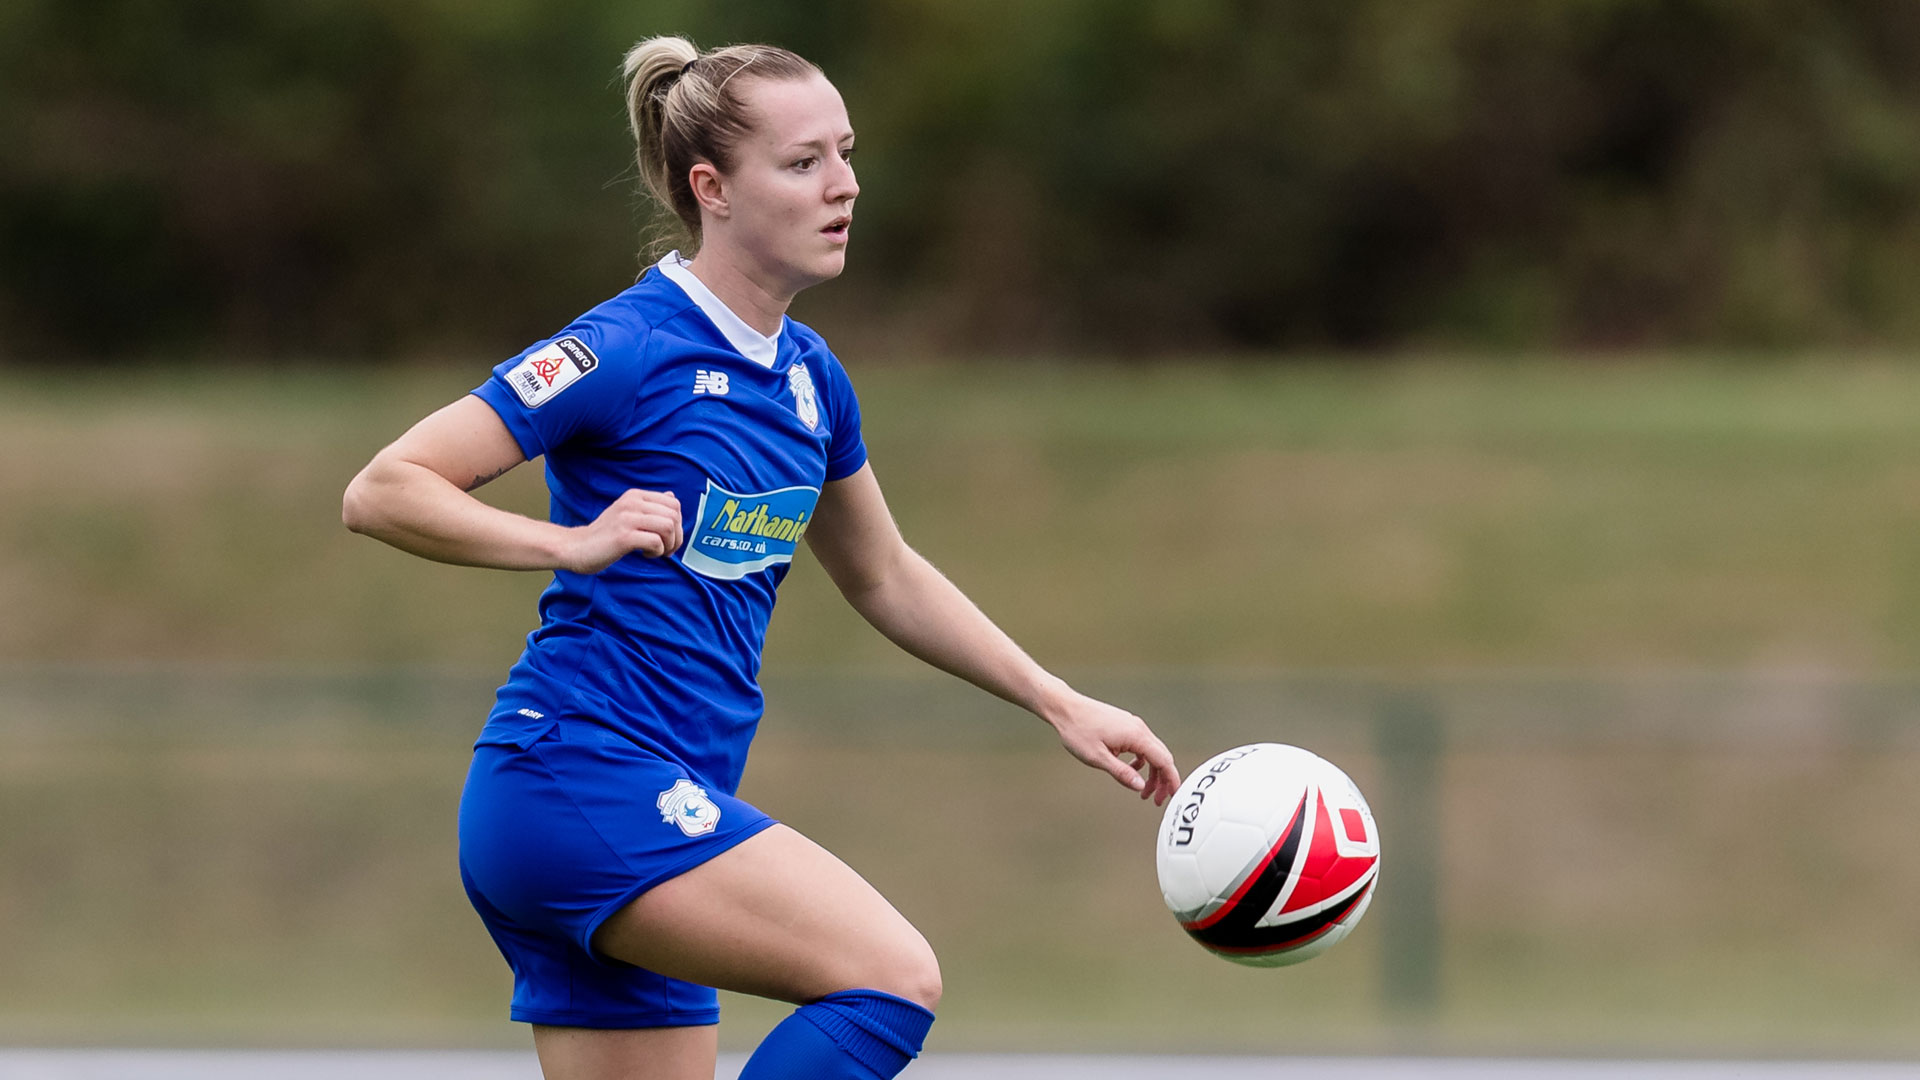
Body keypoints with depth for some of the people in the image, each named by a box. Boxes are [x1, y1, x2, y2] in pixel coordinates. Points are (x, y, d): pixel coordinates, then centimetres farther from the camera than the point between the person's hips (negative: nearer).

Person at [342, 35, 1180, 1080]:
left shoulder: (807, 378, 14)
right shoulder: (628, 352, -11)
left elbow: (882, 578, 30)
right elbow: (381, 492, -12)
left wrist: (1061, 704, 24)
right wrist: (574, 542, -25)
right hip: (579, 769, -9)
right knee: (892, 975, -21)